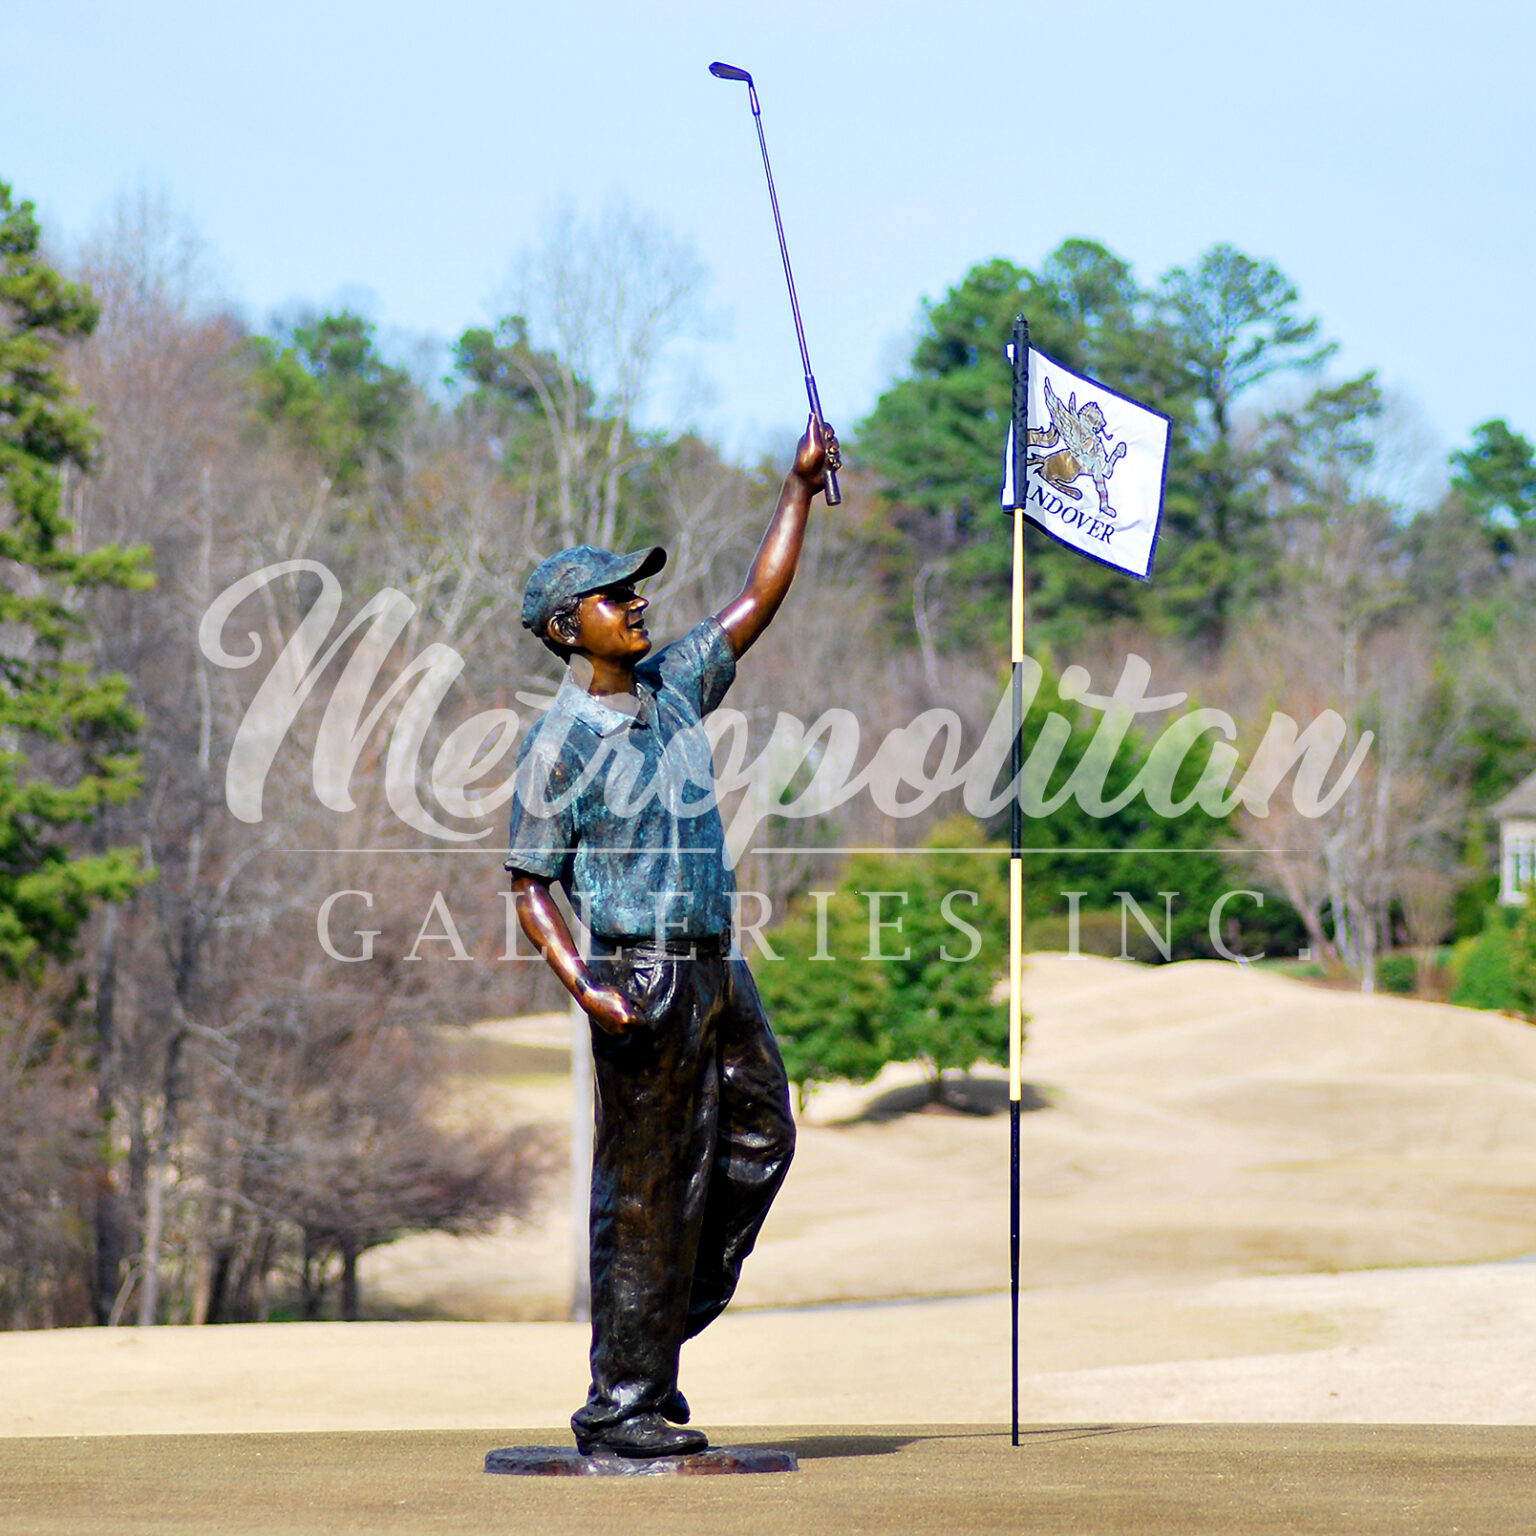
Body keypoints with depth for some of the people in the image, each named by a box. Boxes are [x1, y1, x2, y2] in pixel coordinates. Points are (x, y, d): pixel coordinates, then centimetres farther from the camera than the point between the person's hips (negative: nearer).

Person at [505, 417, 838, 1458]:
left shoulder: (676, 686, 9)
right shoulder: (561, 745, -10)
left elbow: (759, 601, 16)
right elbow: (531, 889, -9)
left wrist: (801, 490, 8)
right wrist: (586, 990, -21)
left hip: (716, 963, 8)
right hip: (641, 974, -8)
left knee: (760, 1138, 11)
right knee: (649, 1189, -5)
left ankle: (656, 1335, 22)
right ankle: (620, 1404, 1)